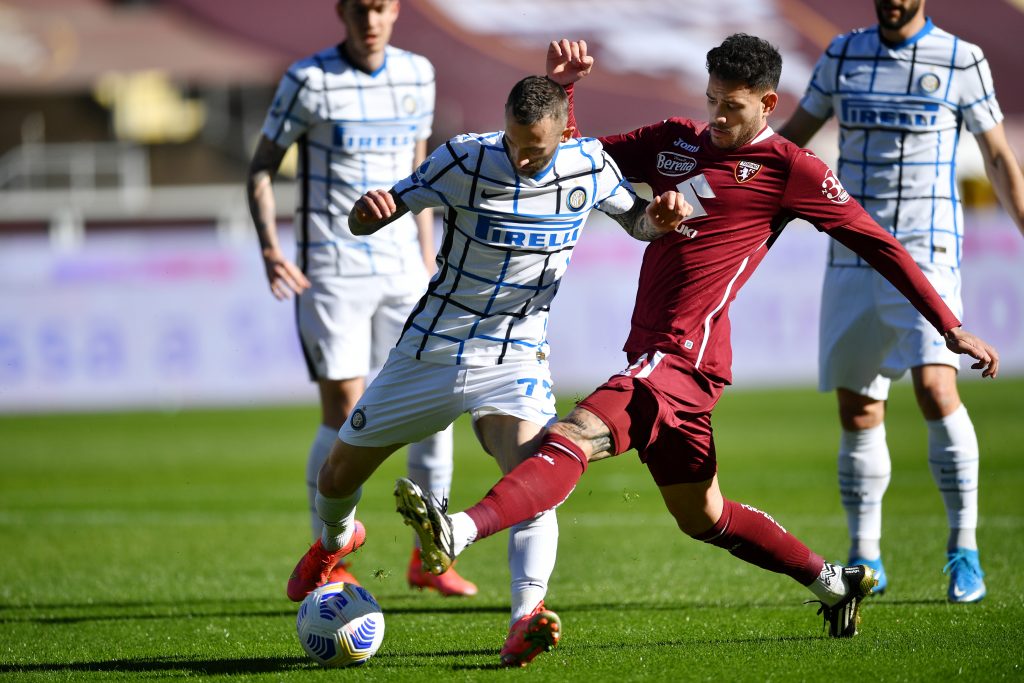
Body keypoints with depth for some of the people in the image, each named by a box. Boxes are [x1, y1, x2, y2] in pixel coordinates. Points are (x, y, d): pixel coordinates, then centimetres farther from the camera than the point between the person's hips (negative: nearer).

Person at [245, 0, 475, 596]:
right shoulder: (309, 79, -7)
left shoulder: (418, 74, 7)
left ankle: (429, 558, 13)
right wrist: (269, 246, -16)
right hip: (331, 271, -5)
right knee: (345, 416, -7)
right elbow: (263, 167, -2)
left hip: (401, 268, 5)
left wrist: (427, 259, 17)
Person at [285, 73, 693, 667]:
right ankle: (336, 540, 48)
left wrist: (660, 216, -12)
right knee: (340, 474, 12)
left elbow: (636, 220, 12)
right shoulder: (464, 160, -15)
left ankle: (526, 618, -42)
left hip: (516, 359, 0)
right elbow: (368, 220, -10)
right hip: (431, 348, 0)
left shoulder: (590, 166, -7)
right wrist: (368, 211, -35)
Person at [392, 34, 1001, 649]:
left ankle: (458, 532, -48)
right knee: (701, 516, 20)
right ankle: (835, 582, 36)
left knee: (576, 436, -29)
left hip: (686, 358, -9)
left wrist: (952, 329, 2)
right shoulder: (675, 142, 17)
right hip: (655, 357, 9)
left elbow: (875, 242, 2)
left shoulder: (789, 168, -1)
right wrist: (561, 86, 6)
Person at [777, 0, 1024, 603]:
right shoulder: (844, 54, 9)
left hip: (927, 252, -4)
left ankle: (965, 548, -10)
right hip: (854, 254, 4)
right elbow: (793, 136, 17)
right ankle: (865, 560, 16)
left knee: (936, 389, -21)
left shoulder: (961, 60, 0)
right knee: (857, 411, 4)